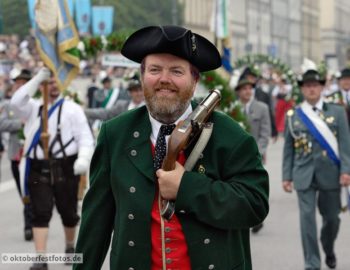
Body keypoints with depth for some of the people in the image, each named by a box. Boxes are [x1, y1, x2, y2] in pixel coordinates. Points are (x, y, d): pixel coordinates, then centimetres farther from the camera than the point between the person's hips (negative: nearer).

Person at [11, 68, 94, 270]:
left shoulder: (72, 109, 0)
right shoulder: (34, 108, 10)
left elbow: (85, 137, -5)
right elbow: (17, 102, -11)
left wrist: (84, 159, -23)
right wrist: (37, 78, -12)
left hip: (65, 168, -1)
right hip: (38, 170, 1)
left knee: (68, 212, 11)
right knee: (41, 213, -6)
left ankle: (70, 247, 37)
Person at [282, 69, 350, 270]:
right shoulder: (293, 115, 6)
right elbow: (289, 148, 8)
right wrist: (287, 176, 4)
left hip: (330, 173, 0)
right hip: (304, 175, 0)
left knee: (332, 217, 10)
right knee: (307, 217, -7)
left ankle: (329, 250, 38)